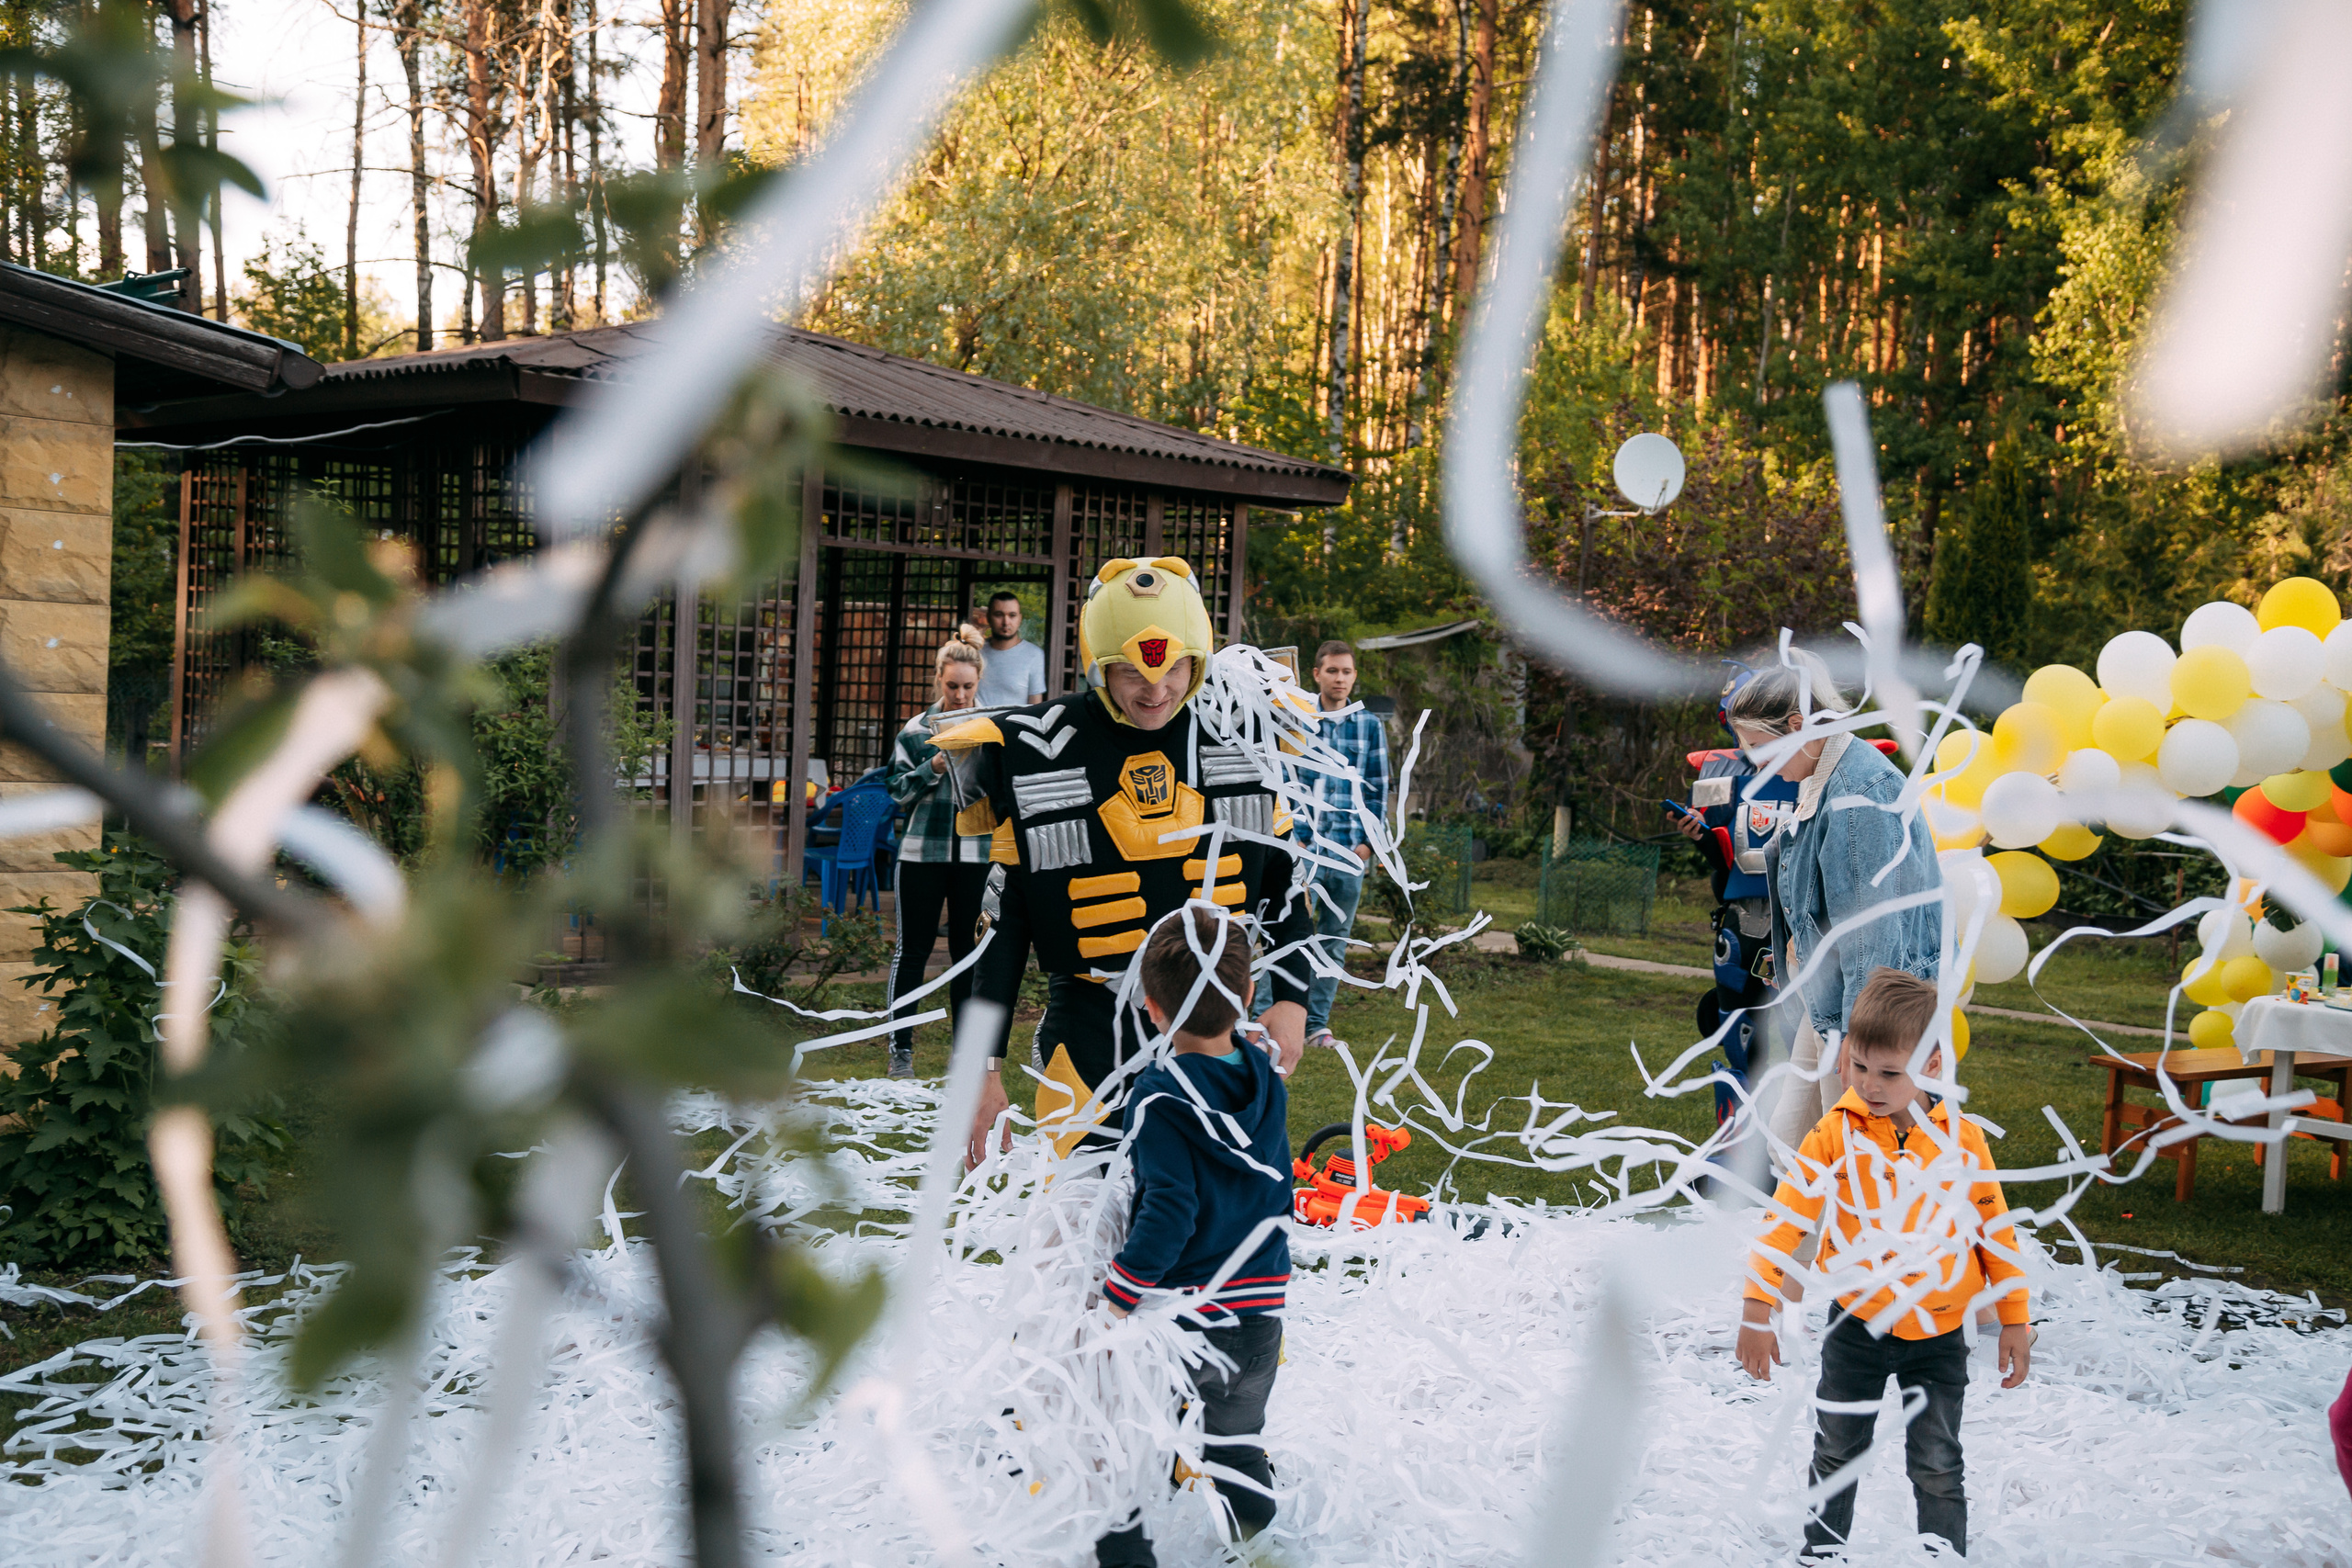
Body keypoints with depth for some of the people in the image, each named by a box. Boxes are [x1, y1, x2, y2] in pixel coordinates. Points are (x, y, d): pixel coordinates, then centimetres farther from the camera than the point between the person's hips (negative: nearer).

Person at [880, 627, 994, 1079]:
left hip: (977, 853, 1)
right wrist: (932, 769, -13)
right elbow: (898, 788, 3)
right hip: (923, 851, -1)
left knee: (970, 952, 7)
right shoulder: (916, 729, 3)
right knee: (912, 949, 3)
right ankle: (901, 1049, 9)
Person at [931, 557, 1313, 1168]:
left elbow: (1286, 877, 12)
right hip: (1091, 1038, -2)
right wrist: (984, 1072, 0)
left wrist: (1292, 1000, 4)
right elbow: (1003, 922, 0)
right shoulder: (1034, 757, -6)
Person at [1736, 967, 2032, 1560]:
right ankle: (1821, 1551, 32)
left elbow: (1994, 1228, 2)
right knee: (1837, 1455, 14)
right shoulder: (1836, 1135, -11)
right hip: (1856, 1327, 0)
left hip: (1939, 1335, 0)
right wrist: (1757, 1310, -12)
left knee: (1938, 1467, 6)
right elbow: (1786, 1217, -10)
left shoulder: (1962, 1139, -7)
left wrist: (2015, 1320, 4)